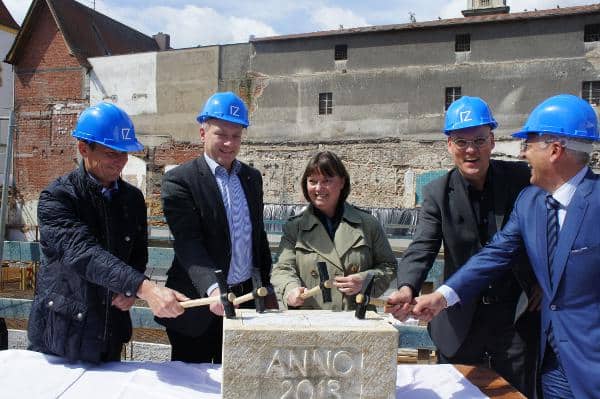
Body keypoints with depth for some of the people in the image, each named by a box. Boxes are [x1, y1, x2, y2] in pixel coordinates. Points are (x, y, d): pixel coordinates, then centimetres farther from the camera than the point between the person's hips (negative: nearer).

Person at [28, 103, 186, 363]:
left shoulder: (133, 198, 2)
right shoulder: (56, 197, -15)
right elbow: (82, 253, -30)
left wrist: (130, 291, -8)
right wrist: (144, 288, -41)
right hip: (61, 335, -4)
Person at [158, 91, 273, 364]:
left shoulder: (252, 177, 9)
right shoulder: (179, 180, -10)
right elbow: (188, 244, -21)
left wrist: (267, 285, 14)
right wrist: (212, 288, -35)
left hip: (245, 298, 5)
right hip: (199, 303, -5)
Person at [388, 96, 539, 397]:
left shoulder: (520, 178, -4)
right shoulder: (437, 193, -6)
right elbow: (422, 248, -16)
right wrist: (407, 288, -33)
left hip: (518, 318, 0)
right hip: (461, 324, 0)